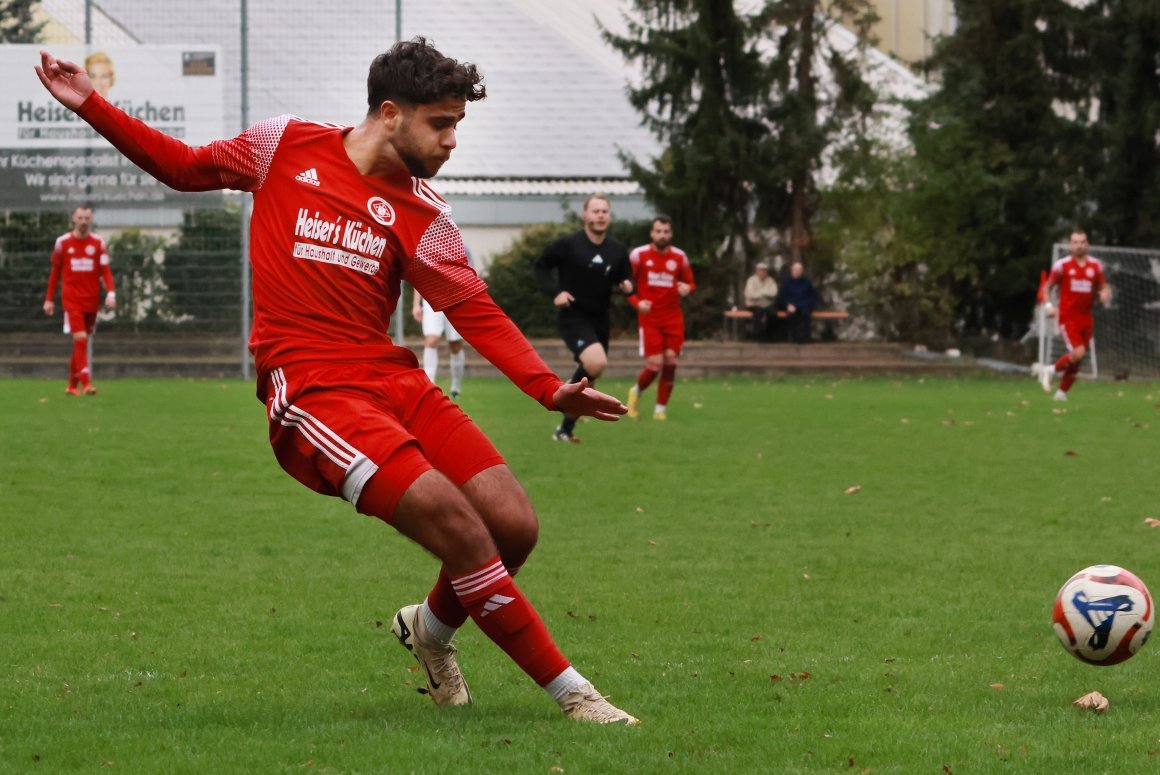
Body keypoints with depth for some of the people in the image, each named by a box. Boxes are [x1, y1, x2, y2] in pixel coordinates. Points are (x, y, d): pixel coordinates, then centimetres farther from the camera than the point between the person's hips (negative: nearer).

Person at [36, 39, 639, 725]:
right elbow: (185, 167, 18)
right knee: (458, 524, -23)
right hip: (310, 389, -5)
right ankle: (571, 691, -13)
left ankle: (433, 628, 24)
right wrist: (90, 105, 14)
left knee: (514, 525, -9)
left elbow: (476, 312, 6)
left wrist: (549, 387, -8)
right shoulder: (285, 145, 4)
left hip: (394, 380, 5)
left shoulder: (423, 214, 9)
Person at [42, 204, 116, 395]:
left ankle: (72, 385, 21)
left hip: (91, 300, 2)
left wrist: (111, 293, -17)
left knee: (82, 342, 8)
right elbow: (55, 272, 9)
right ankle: (86, 383, -25)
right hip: (71, 299, -2)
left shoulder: (98, 243, 4)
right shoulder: (62, 242, 2)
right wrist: (49, 299, 9)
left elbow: (105, 271, -1)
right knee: (80, 338, -17)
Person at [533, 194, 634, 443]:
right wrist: (555, 292, -12)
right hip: (573, 317, -6)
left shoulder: (618, 250, 4)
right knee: (597, 363, -29)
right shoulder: (568, 244, -9)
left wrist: (627, 287, -9)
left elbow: (625, 279, 15)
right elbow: (541, 265, 1)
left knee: (590, 377, 11)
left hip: (600, 320, 6)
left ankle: (565, 429, 26)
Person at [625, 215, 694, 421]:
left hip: (673, 318, 3)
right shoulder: (639, 255, -3)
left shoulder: (679, 256, 5)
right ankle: (636, 392, 20)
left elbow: (690, 283, 16)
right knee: (655, 364, -12)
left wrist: (687, 288, -9)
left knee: (670, 361, -6)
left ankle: (660, 409, 8)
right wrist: (637, 302, -14)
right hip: (649, 318, -3)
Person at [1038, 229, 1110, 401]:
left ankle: (1062, 392, 21)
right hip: (1068, 317, -4)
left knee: (1077, 361, 6)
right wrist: (1049, 305, -11)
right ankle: (1051, 370, 4)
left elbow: (1103, 287, 15)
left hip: (1086, 318, 4)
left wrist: (1105, 295, -9)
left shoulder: (1095, 265, 7)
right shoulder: (1062, 265, -3)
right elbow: (1047, 287, 5)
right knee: (1078, 353, -20)